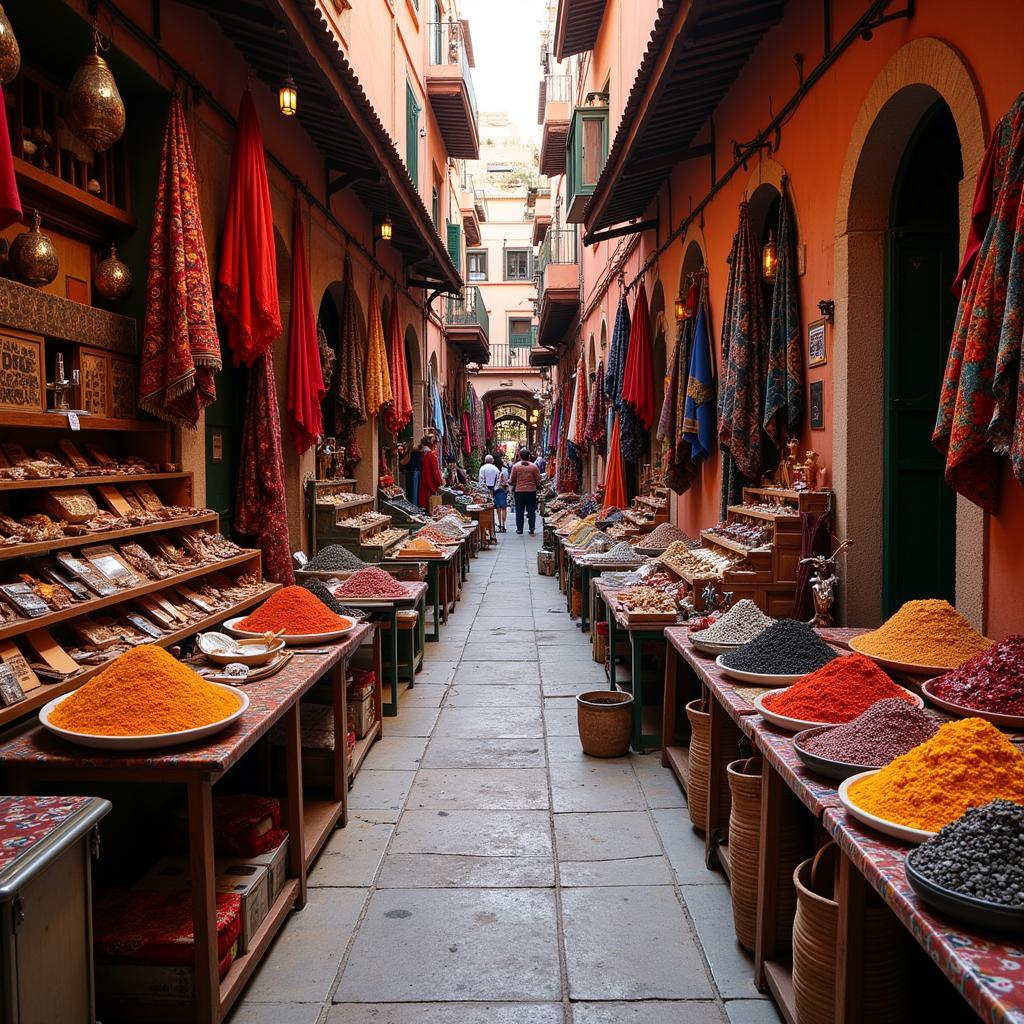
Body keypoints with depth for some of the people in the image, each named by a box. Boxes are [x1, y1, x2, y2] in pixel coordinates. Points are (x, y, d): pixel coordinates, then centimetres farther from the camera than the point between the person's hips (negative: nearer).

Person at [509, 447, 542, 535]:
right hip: (531, 491, 0)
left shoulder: (515, 466, -4)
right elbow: (538, 480, 2)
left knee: (519, 511, 7)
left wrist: (509, 482, 23)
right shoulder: (534, 467, -2)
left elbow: (512, 480, 2)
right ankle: (532, 528, 6)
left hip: (519, 491, 0)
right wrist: (537, 488, 20)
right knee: (531, 511, 7)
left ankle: (519, 529, 8)